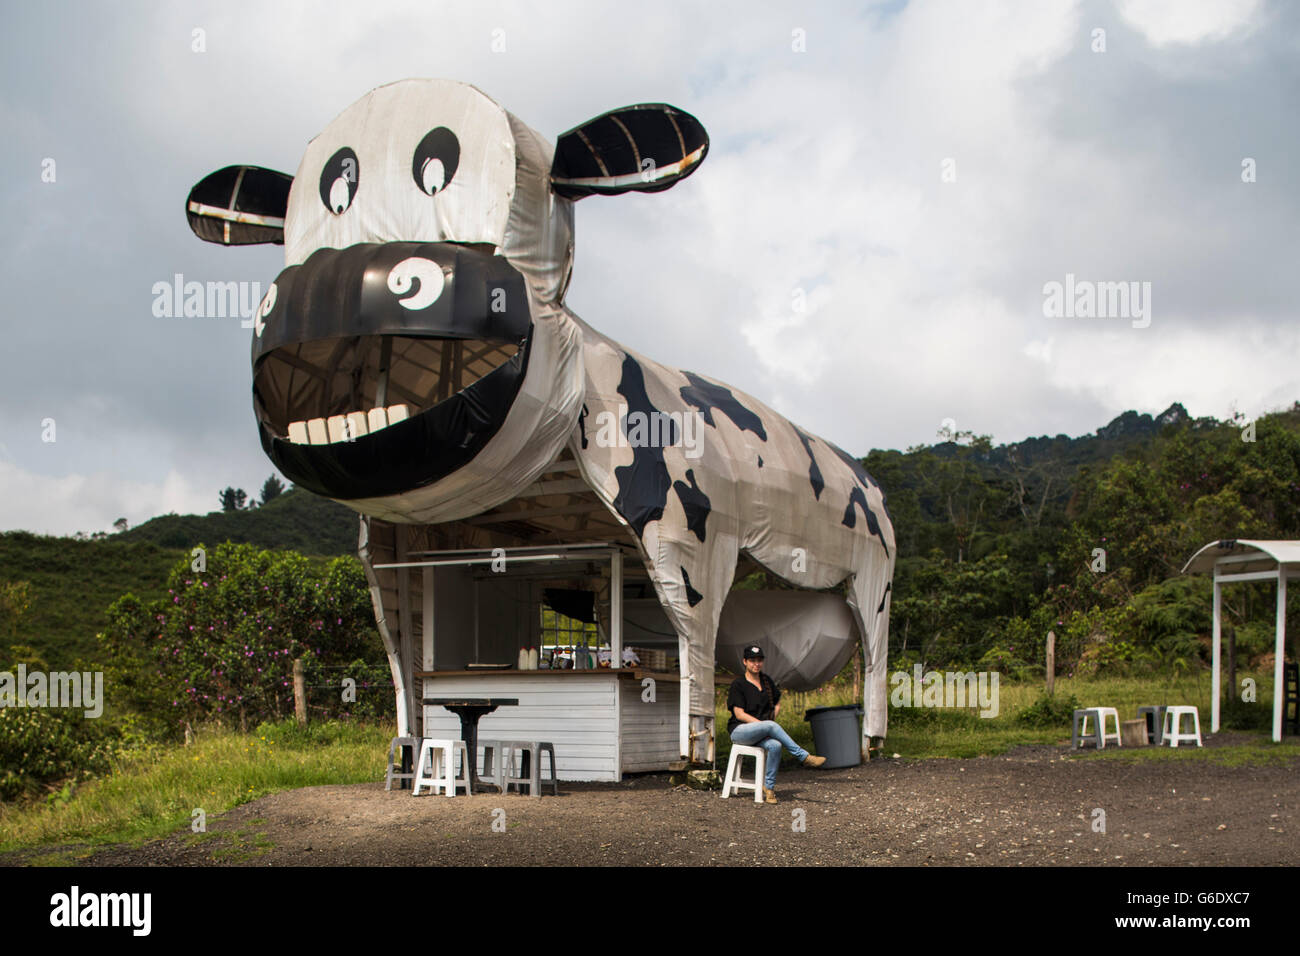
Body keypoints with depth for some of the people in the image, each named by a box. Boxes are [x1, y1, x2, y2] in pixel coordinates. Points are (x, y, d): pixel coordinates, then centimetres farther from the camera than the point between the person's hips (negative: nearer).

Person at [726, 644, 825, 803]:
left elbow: (777, 704, 24)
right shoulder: (738, 684, -4)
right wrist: (764, 724, -20)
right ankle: (803, 756, -29)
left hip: (760, 734, 5)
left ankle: (768, 787, -23)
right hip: (739, 730, -5)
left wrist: (770, 721, 5)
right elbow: (739, 714, -11)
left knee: (775, 746, -30)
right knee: (772, 726, -33)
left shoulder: (767, 681, 14)